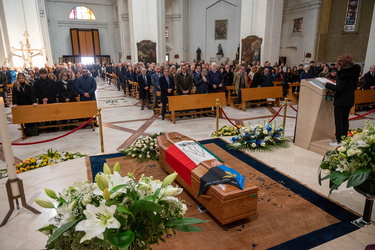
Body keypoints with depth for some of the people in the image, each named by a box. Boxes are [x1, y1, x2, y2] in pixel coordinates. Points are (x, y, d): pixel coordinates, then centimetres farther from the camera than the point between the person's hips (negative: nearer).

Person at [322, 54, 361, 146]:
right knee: (345, 119, 17)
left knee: (338, 120, 0)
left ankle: (339, 141, 4)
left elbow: (338, 88, -23)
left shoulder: (342, 72, -19)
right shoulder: (355, 71, 6)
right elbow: (354, 87, 14)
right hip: (350, 100, 8)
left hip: (341, 101, -8)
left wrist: (327, 84, -13)